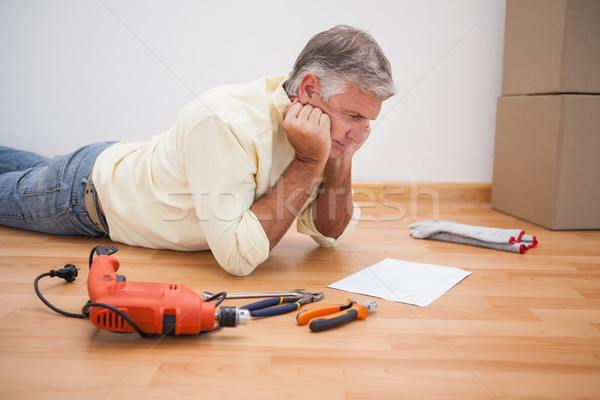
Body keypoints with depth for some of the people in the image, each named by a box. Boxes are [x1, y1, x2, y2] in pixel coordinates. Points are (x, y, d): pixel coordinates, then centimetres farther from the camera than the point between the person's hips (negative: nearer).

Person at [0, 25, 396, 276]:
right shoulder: (223, 121, -42)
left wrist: (341, 160, -29)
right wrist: (309, 162, -42)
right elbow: (238, 255, -42)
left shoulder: (322, 125, -19)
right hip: (89, 191, -6)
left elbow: (329, 233, -13)